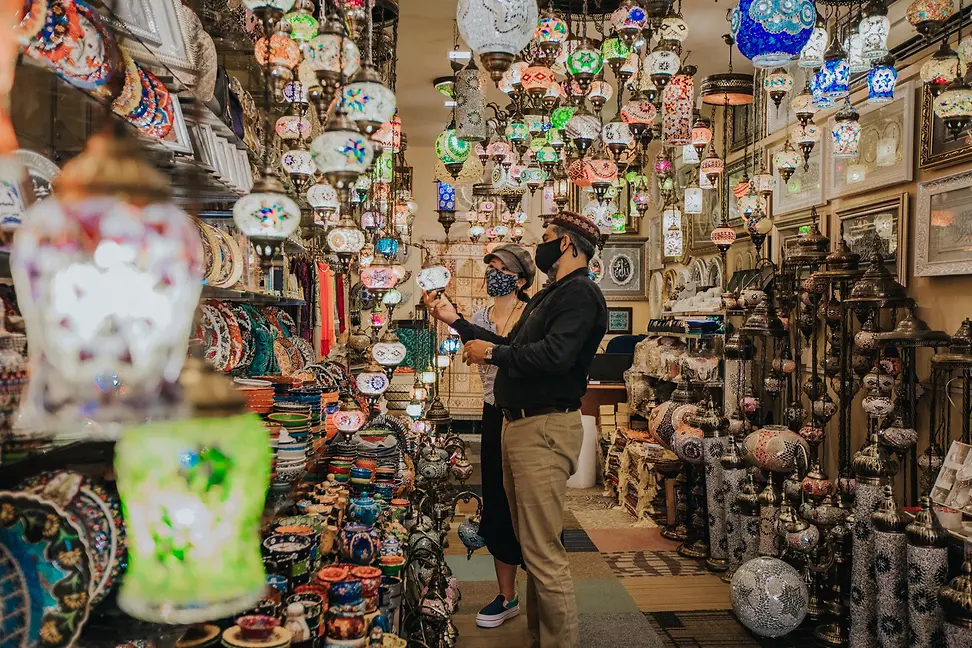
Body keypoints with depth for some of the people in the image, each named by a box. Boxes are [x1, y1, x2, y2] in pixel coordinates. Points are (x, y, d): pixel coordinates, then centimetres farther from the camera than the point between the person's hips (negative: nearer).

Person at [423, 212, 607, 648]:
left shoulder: (580, 293, -12)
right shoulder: (547, 297, 22)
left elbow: (555, 354, -27)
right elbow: (511, 347, 26)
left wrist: (491, 354, -15)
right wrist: (455, 321, 25)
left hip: (546, 429, -11)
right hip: (519, 425, 11)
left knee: (543, 551, -9)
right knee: (531, 544, 18)